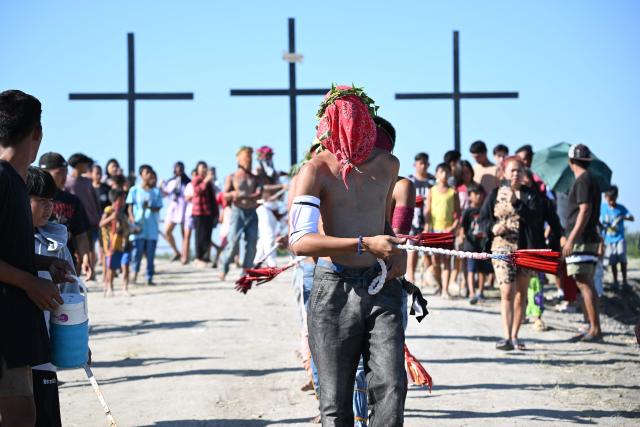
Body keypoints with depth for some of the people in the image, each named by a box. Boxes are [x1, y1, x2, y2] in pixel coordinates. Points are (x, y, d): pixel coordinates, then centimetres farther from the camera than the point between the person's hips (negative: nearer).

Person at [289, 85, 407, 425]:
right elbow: (299, 241, -22)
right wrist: (366, 244, -29)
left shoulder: (388, 165, 9)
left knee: (391, 386, -13)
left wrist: (397, 250, 9)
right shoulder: (317, 170, -8)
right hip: (335, 290, -3)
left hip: (381, 286, 3)